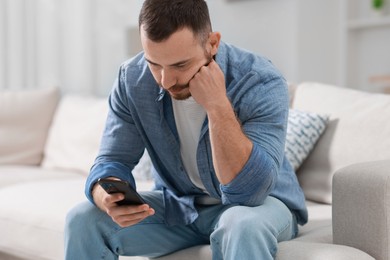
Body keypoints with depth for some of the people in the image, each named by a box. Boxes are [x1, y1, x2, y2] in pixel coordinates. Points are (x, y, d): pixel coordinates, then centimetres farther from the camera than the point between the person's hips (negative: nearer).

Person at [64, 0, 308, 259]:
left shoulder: (262, 83, -27)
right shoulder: (132, 79, -14)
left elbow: (249, 193, -33)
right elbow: (113, 160, -11)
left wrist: (217, 104, -40)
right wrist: (107, 198, -34)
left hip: (259, 203, -3)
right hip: (178, 206, 3)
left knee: (243, 227, -37)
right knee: (83, 220, -15)